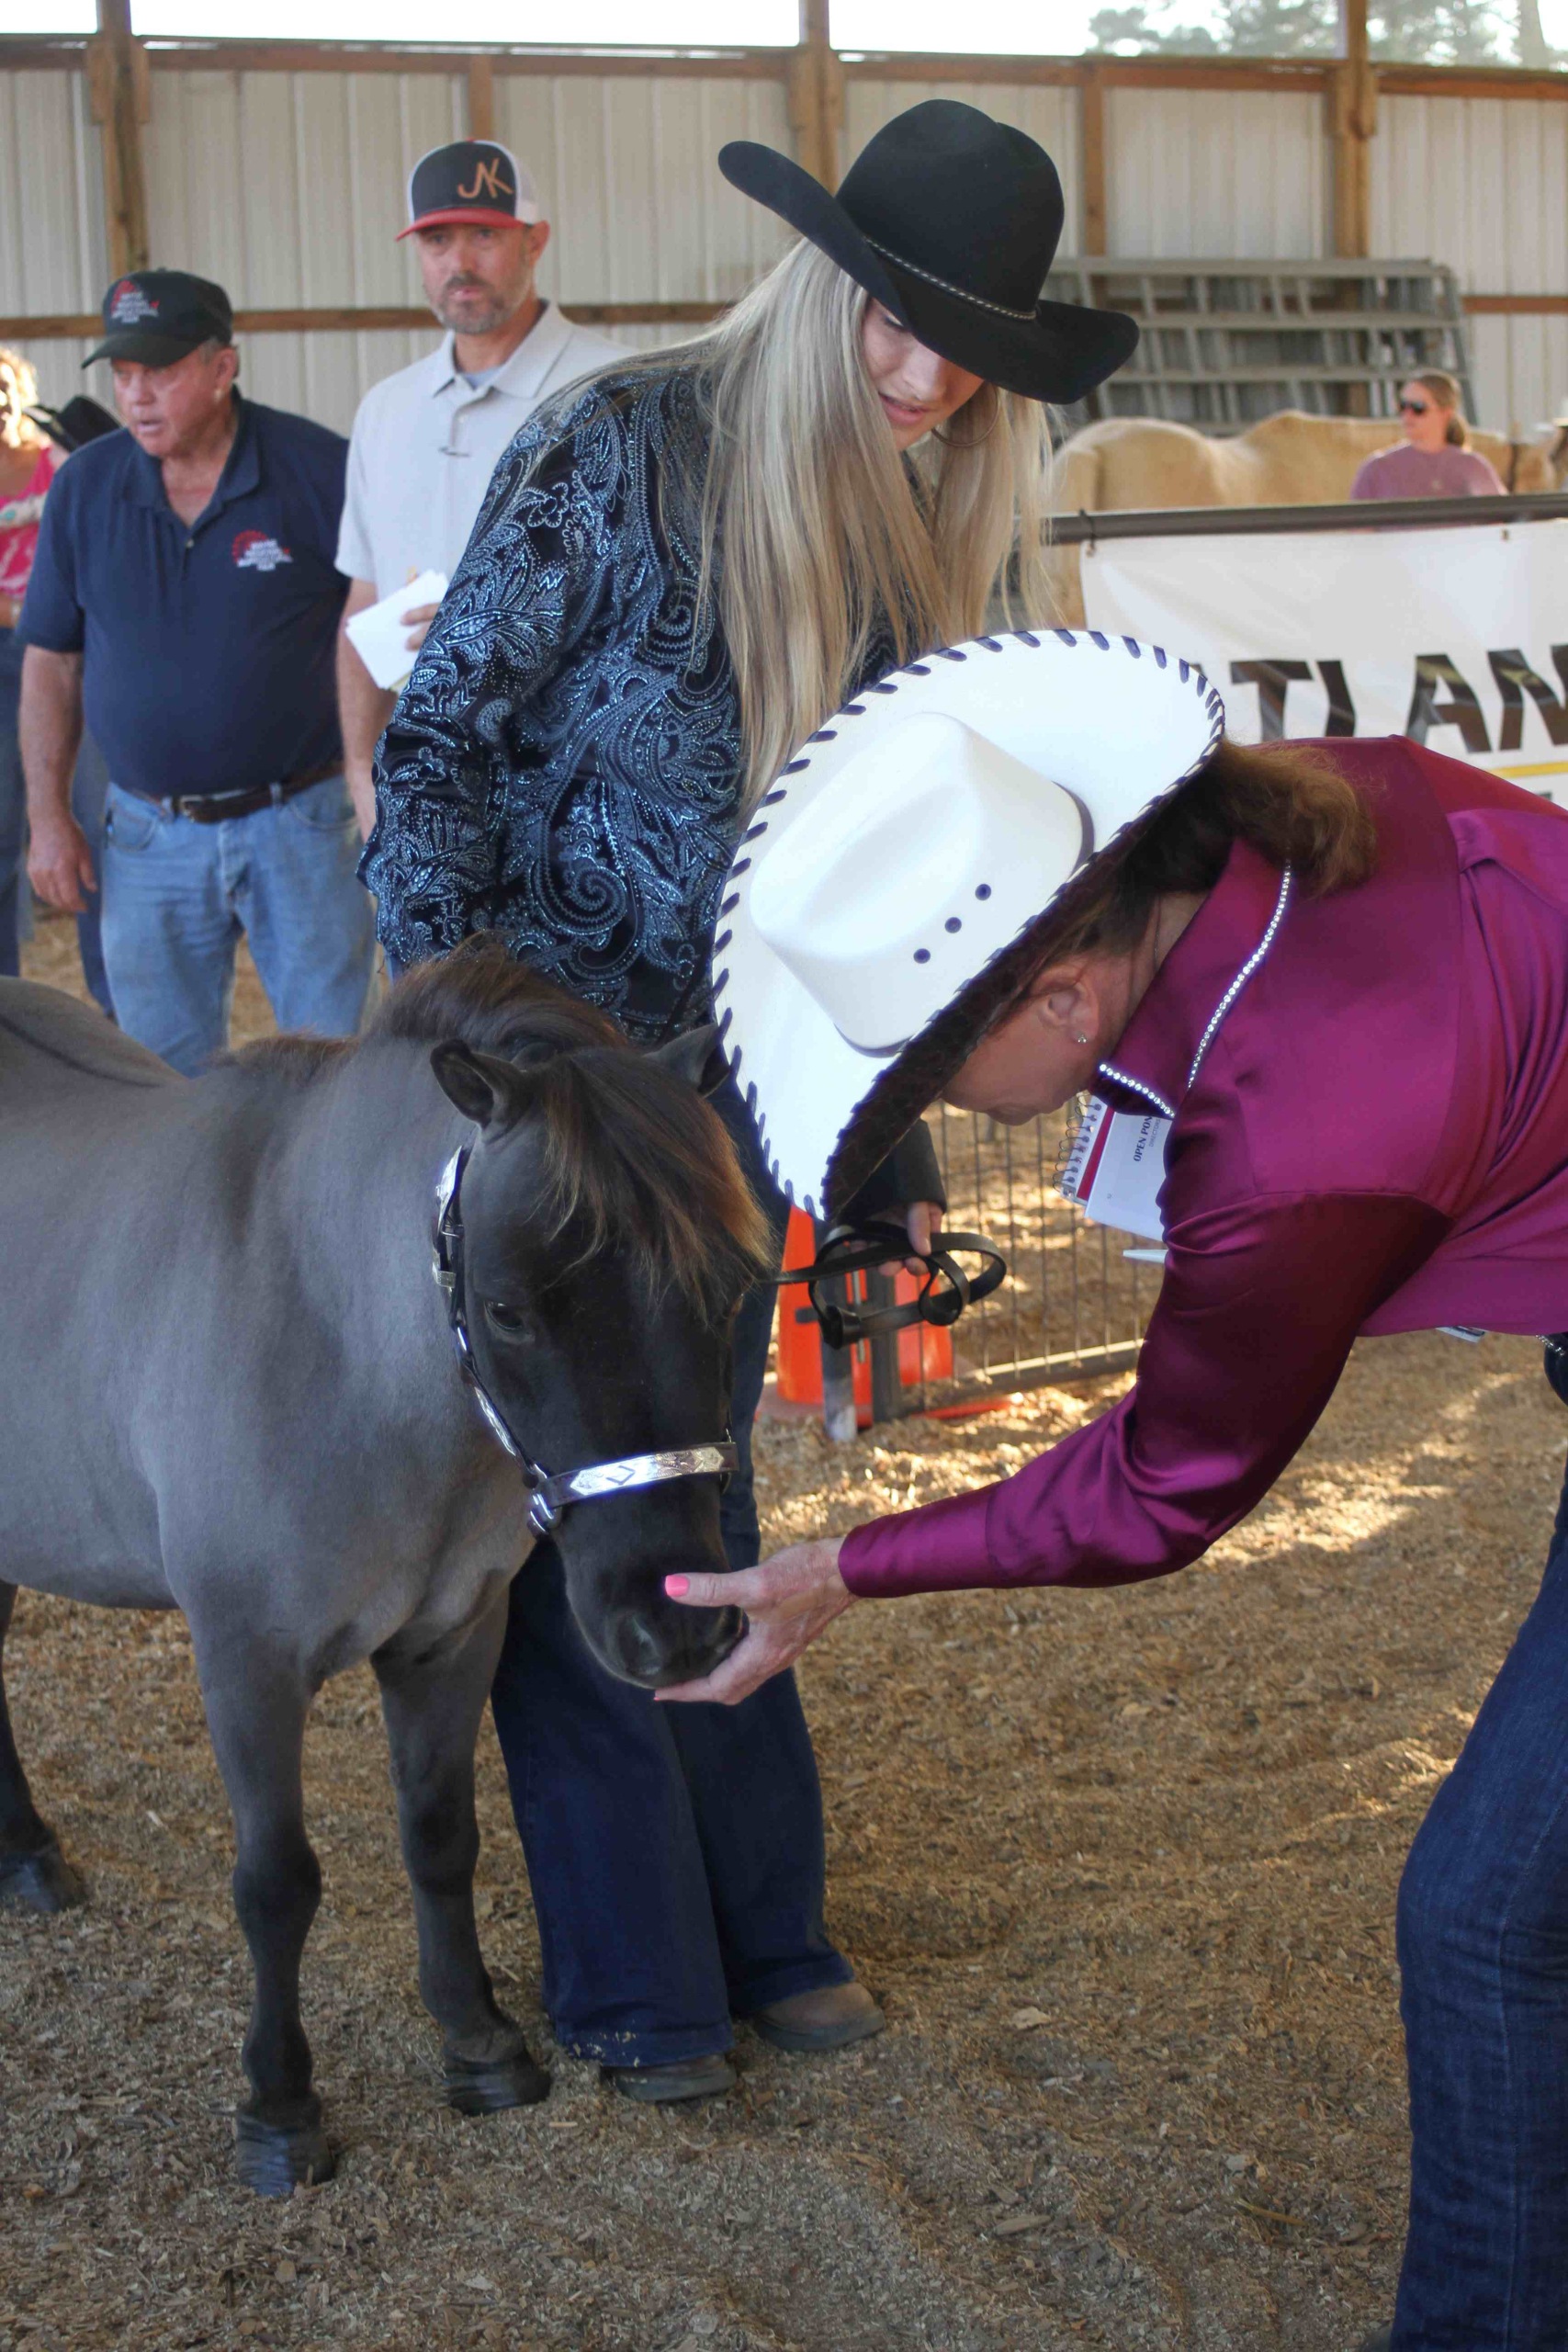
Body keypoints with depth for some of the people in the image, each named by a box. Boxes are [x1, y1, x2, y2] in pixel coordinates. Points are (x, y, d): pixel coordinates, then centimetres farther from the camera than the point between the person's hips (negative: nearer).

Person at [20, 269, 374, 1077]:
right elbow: (51, 660, 8)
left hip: (300, 821, -3)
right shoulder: (85, 486, 1)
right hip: (150, 834, 3)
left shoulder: (321, 468, -8)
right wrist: (48, 817, 4)